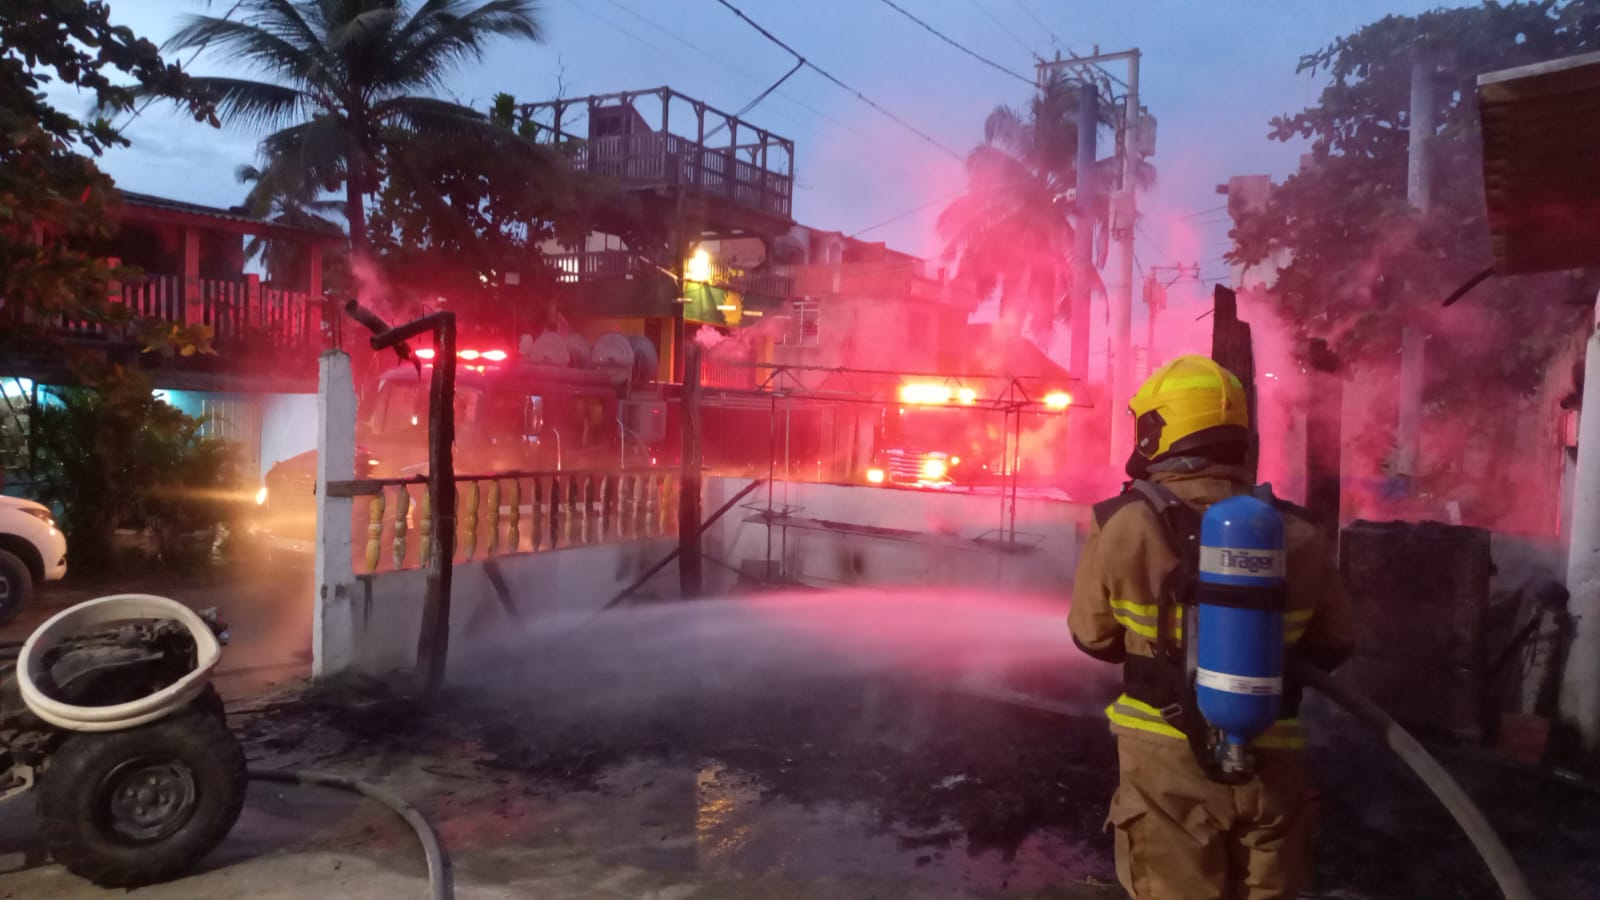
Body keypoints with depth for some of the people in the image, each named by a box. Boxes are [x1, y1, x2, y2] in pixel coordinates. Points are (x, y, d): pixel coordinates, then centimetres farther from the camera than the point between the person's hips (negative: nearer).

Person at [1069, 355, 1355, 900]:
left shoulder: (1125, 525, -15)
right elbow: (1331, 648, 7)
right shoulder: (1297, 534, -6)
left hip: (1170, 763, -2)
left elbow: (1093, 637, -1)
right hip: (1269, 765, 3)